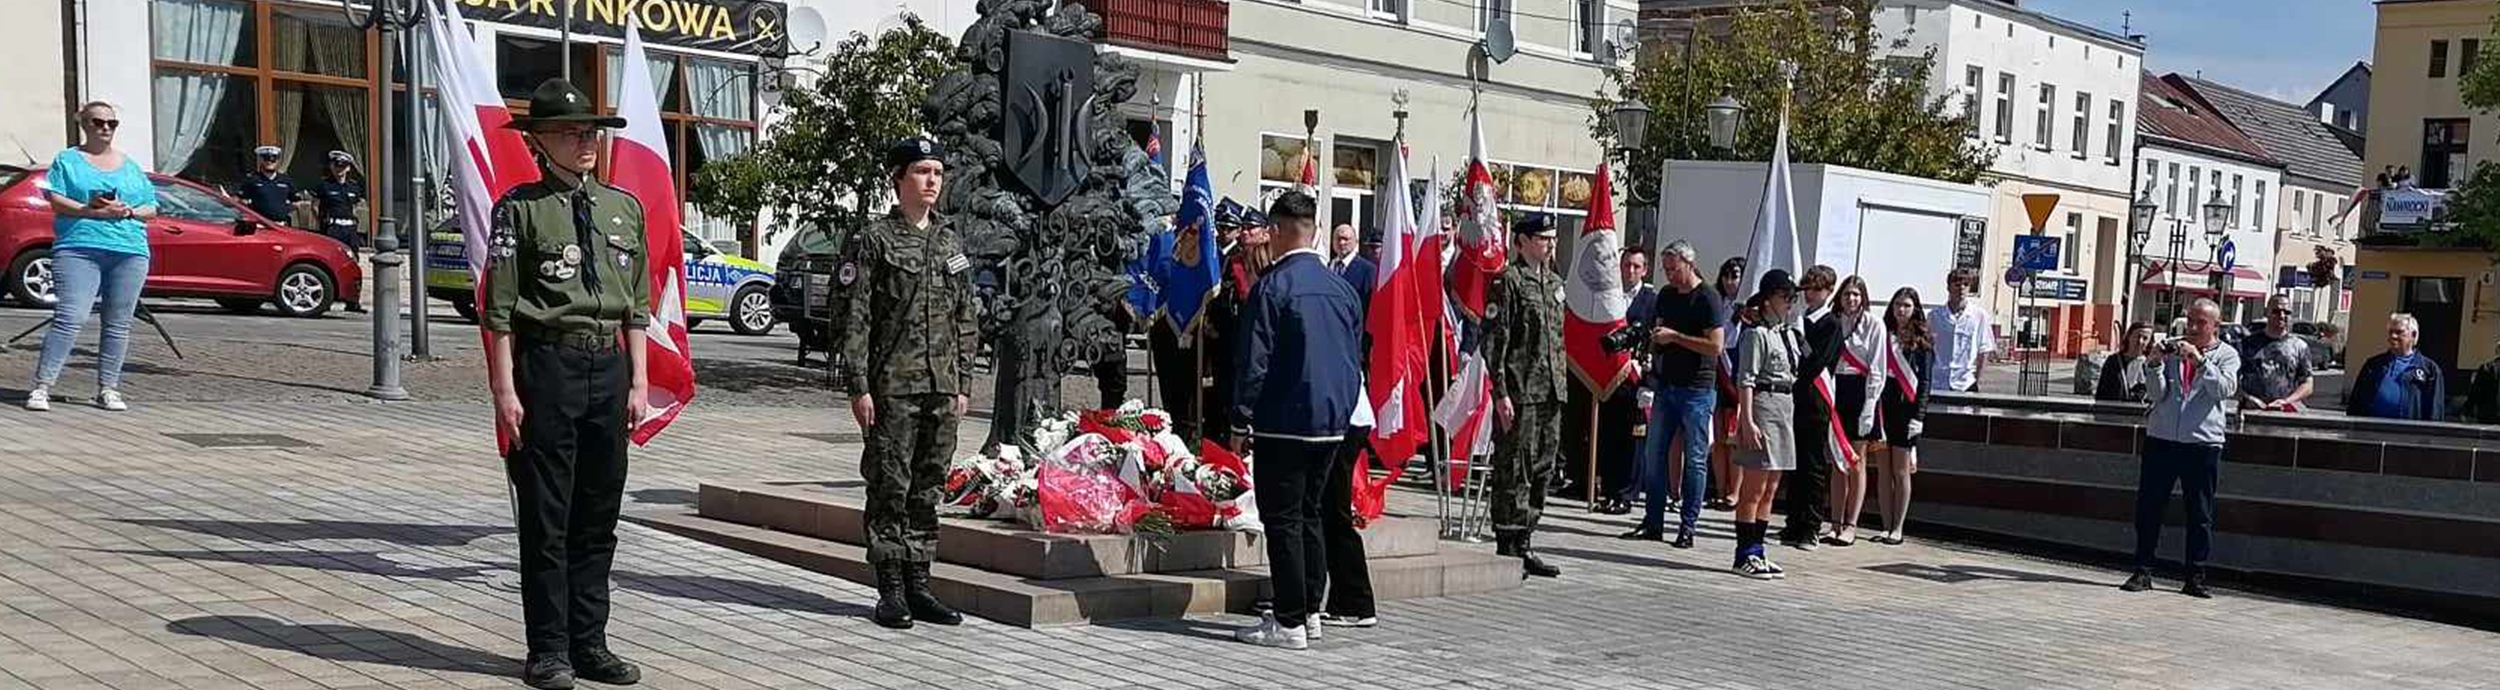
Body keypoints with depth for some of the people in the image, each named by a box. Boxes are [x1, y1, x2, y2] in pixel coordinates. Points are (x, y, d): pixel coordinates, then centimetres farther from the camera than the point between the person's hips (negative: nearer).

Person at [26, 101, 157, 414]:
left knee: (118, 324, 3)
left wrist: (128, 212, -4)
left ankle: (108, 389, 8)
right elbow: (55, 200, -1)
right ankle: (42, 387, -13)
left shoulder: (131, 166, 20)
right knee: (69, 318, -14)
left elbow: (151, 209, 16)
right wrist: (91, 210, -15)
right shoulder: (68, 160, 11)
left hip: (130, 251, 3)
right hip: (79, 248, -3)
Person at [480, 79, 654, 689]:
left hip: (609, 367, 5)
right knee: (545, 517, 2)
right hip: (547, 364, -5)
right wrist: (504, 391, -11)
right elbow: (498, 308, -6)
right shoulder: (520, 207, -3)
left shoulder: (624, 206, 12)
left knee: (598, 517, 10)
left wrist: (638, 383, 8)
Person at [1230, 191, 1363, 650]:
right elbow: (1356, 356, 15)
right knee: (1310, 514, 16)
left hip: (1283, 422, -7)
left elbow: (1254, 361, -13)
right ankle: (1308, 611, 21)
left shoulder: (1273, 285, -12)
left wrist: (1241, 421, -6)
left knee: (1283, 519, -2)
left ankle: (1289, 623, -1)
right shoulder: (1341, 287, 9)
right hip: (1332, 422, 7)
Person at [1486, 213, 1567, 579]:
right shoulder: (1508, 281, -7)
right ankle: (1505, 548, 3)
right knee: (1513, 469, -4)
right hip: (1520, 392, -8)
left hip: (1551, 393, 8)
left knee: (1542, 470, 10)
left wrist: (1561, 384, 17)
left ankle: (1524, 545, 19)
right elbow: (1494, 339, -12)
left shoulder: (1555, 283, 17)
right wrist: (1501, 392, -17)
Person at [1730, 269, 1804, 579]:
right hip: (1763, 404, -9)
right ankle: (1745, 555, -1)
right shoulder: (1757, 333, -10)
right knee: (1754, 489, -5)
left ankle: (1756, 553, 17)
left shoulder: (1789, 333, 15)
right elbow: (1746, 380, -14)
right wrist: (1747, 420, -20)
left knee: (1770, 490, 11)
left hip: (1786, 407, 9)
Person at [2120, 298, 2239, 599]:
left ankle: (2196, 577, 10)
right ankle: (2143, 571, 7)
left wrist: (2200, 361, -18)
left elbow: (2224, 389, -10)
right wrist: (2154, 365, -12)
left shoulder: (2226, 355, 7)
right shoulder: (2172, 349, 11)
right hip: (2161, 438, 2)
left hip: (2203, 442, -1)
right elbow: (2156, 394, 3)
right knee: (2148, 506, 1)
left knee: (2200, 513, 3)